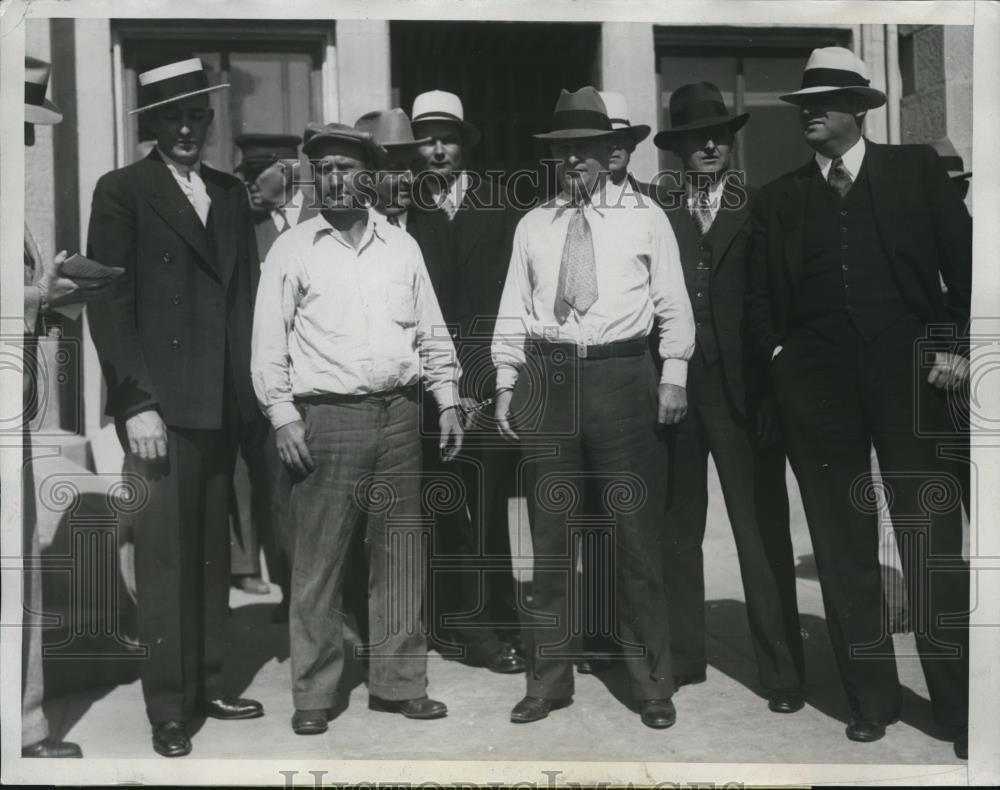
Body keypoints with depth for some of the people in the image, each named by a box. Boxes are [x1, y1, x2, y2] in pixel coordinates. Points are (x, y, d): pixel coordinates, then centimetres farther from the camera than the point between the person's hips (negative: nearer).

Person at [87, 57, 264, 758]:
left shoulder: (232, 194, 15)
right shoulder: (121, 192, 0)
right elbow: (110, 306, -5)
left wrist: (251, 386, 5)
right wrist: (137, 404, -12)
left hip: (224, 404, 5)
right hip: (160, 404, -5)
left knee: (212, 550, 11)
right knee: (165, 555, -2)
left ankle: (209, 683, 23)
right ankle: (168, 706, 9)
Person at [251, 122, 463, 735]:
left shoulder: (402, 246, 13)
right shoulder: (292, 249, 4)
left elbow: (432, 332, 15)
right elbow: (270, 341, 1)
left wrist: (448, 401, 8)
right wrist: (284, 417, -6)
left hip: (399, 414, 3)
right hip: (326, 416, -3)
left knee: (400, 553, 6)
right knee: (319, 558, -2)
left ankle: (399, 682, 18)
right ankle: (314, 694, 9)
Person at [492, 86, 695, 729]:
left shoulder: (645, 218, 7)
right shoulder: (534, 225, 14)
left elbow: (673, 304, 4)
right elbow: (513, 312, 13)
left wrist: (674, 376, -5)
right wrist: (507, 384, 6)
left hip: (622, 375, -2)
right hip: (547, 376, 2)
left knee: (635, 533, 0)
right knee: (551, 534, 5)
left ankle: (652, 683, 13)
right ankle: (550, 678, 17)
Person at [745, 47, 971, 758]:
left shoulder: (916, 170, 9)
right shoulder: (779, 199, 14)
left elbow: (965, 262, 5)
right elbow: (760, 297, 14)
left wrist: (956, 346, -3)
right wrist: (780, 356, 1)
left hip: (907, 377, -2)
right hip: (816, 387, 2)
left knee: (935, 549, -2)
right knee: (844, 551, 5)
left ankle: (963, 708, 8)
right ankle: (872, 699, 15)